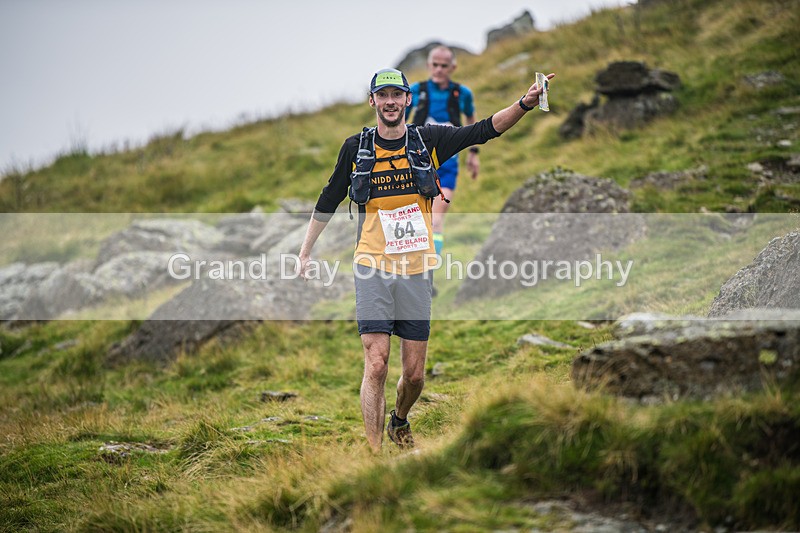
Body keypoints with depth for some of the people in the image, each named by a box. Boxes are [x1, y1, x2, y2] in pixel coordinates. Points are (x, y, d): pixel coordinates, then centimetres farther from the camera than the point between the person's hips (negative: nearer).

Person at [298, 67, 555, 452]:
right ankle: (374, 454, -7)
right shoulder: (356, 148, 3)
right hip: (373, 267, -1)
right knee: (376, 367, -11)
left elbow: (484, 130, -6)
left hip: (416, 270, 2)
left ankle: (399, 421, 38)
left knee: (414, 374, 7)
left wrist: (525, 104, -21)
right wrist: (305, 254, 14)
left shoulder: (428, 141, 3)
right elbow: (328, 202, 13)